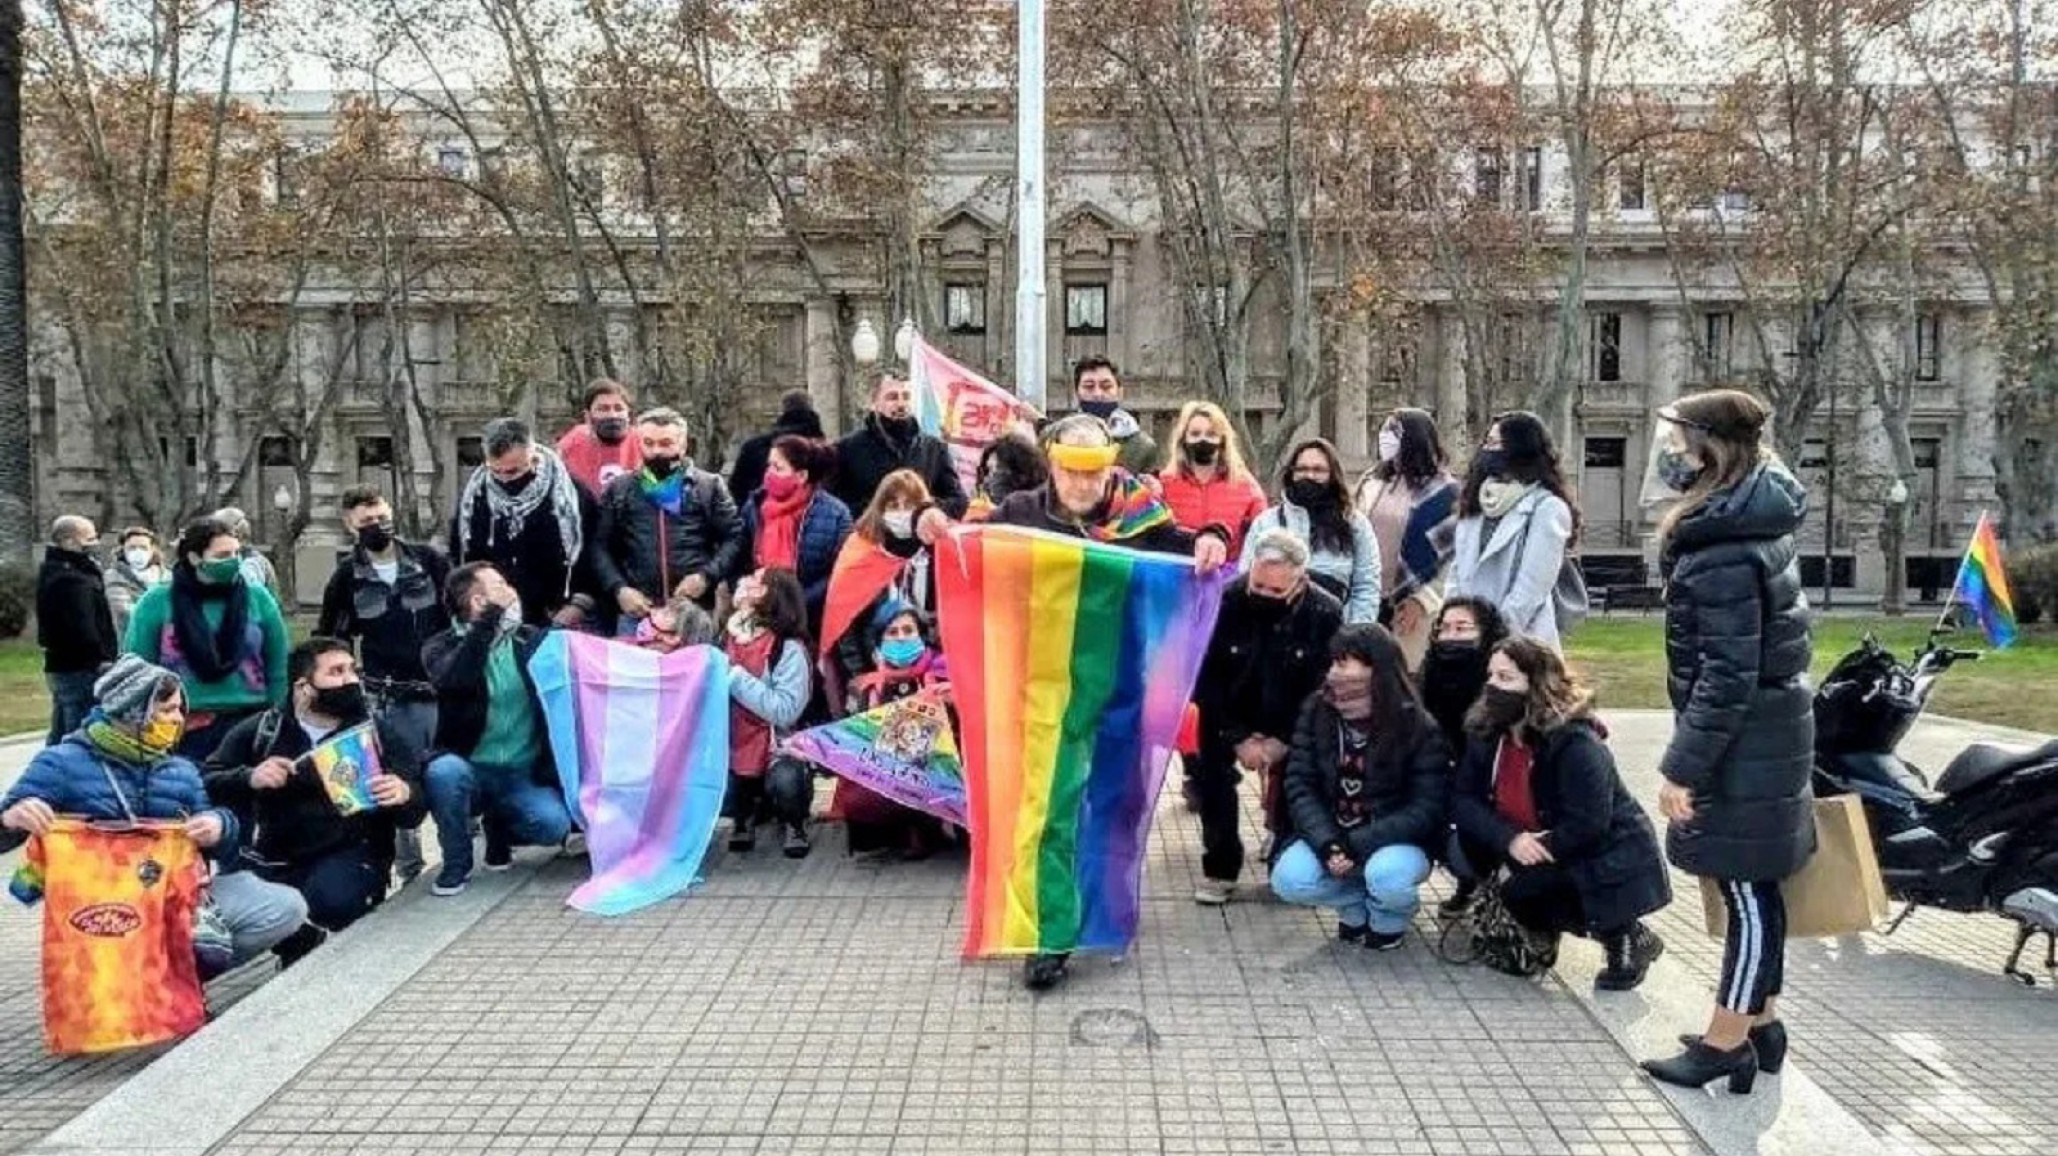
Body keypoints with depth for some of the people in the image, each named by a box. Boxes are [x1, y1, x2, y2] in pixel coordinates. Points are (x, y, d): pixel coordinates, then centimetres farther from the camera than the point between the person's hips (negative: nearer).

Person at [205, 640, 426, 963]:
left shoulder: (378, 733, 8)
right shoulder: (261, 731, 8)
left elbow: (412, 814, 5)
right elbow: (208, 782, 4)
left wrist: (404, 794, -19)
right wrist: (249, 778, -16)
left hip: (347, 854, -2)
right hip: (272, 857, 2)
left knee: (334, 899, -34)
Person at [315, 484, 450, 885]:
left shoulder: (429, 560, 3)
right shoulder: (347, 577, 5)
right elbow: (331, 640, 14)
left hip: (443, 690, 0)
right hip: (390, 701, 0)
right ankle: (408, 866, 12)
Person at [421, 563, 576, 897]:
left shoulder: (533, 639, 6)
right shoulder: (443, 646, -3)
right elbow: (453, 679, -27)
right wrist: (489, 618, -26)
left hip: (524, 774, 1)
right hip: (471, 770, -1)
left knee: (554, 824, -27)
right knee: (444, 771, -36)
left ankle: (499, 827, 11)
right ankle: (457, 863, -8)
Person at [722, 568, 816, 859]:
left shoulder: (789, 649, -15)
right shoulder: (729, 639, 3)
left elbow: (785, 711, -26)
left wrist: (737, 678, -23)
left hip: (777, 750, -5)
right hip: (734, 747, 5)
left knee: (786, 782, -34)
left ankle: (793, 823, 3)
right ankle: (746, 812, 17)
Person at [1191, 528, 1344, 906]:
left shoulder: (1326, 614, -20)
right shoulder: (1224, 602, -22)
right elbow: (1206, 677, -17)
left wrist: (1284, 740, -21)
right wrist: (1238, 737, -21)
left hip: (1294, 720, 0)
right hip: (1231, 714, 0)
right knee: (1211, 773, -18)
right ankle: (1219, 869, -3)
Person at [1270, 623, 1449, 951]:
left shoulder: (1418, 727, -15)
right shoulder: (1316, 712, -5)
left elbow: (1426, 809, -17)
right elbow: (1300, 785, -8)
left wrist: (1356, 845, -26)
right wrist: (1328, 843, -25)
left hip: (1395, 841, -3)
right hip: (1330, 835, 3)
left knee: (1388, 876, -36)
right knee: (1288, 880, -24)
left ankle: (1390, 917, 3)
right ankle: (1357, 907, 7)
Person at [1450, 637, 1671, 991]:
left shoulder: (1576, 743, -25)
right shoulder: (1488, 735, -4)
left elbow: (1587, 825, -30)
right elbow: (1463, 801, -10)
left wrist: (1539, 850, -22)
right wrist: (1510, 840, -25)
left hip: (1609, 864, -7)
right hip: (1539, 858, 7)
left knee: (1519, 893, -24)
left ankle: (1628, 938, -1)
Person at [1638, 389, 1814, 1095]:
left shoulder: (1724, 553, -23)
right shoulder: (1754, 522, 9)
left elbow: (1728, 677, -25)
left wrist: (1683, 767, -21)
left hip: (1743, 743, -10)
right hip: (1767, 732, 10)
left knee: (1747, 890, 0)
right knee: (1755, 889, 18)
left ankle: (1728, 1043, 11)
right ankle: (1760, 1023, 29)